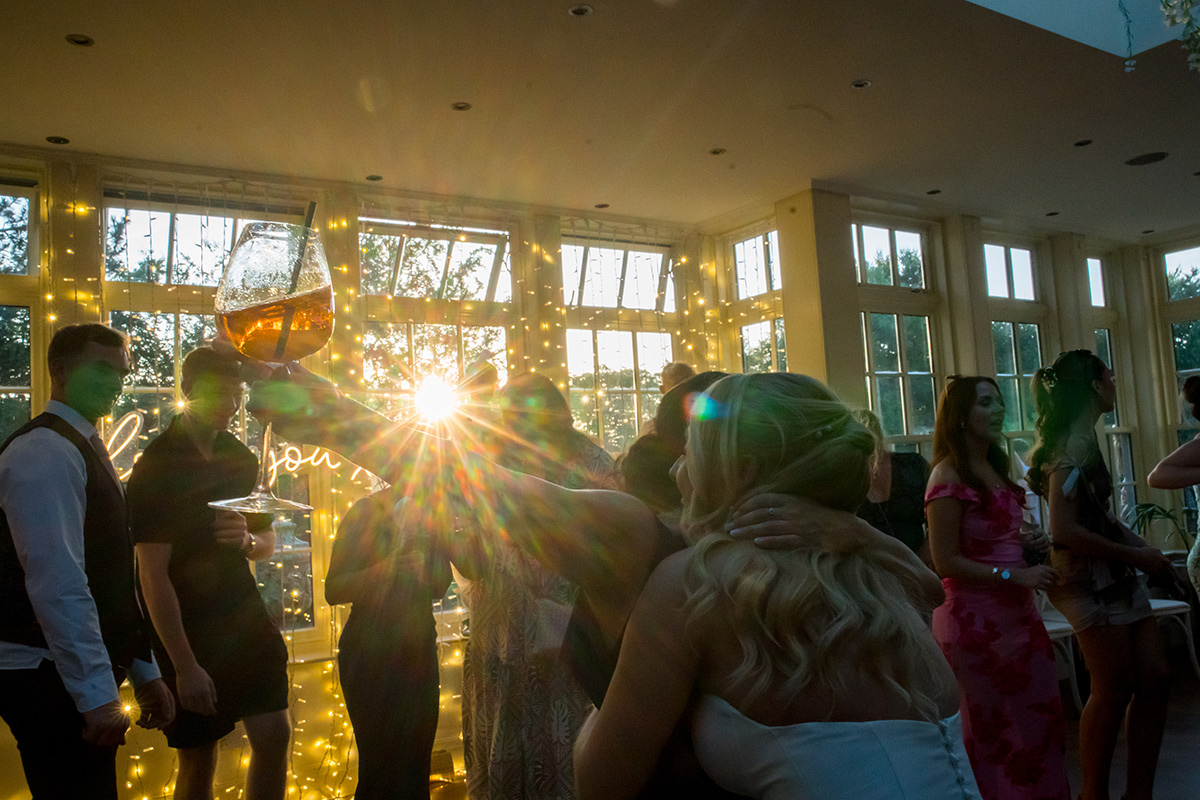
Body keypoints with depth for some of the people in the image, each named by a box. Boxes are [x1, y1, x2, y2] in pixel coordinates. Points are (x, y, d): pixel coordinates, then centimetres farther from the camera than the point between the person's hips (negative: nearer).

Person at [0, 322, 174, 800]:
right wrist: (98, 693, -24)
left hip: (77, 676, 9)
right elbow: (56, 582, -23)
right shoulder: (44, 452, -15)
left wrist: (143, 671, 17)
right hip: (49, 679, -9)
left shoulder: (82, 449, 16)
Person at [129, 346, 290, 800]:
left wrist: (248, 540, -8)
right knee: (199, 759, 5)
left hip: (243, 617, 5)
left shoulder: (240, 457, 8)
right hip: (186, 630, -5)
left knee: (275, 736, 1)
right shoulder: (156, 468, -11)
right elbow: (153, 574, -15)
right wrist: (184, 665, -18)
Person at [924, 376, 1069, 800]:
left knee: (1041, 717, 13)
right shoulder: (949, 475, -15)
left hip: (1018, 610, 8)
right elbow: (946, 561, -18)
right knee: (992, 728, 5)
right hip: (977, 617, -8)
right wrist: (1014, 576, -19)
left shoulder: (996, 468, 11)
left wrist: (1031, 542, 6)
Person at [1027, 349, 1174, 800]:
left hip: (1114, 577, 9)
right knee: (1115, 690, -1)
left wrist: (1142, 548, 4)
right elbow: (1064, 531, -24)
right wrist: (1135, 555, -14)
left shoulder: (1083, 441, 12)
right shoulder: (1072, 446, -18)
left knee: (1154, 680, 10)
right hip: (1090, 580, -9)